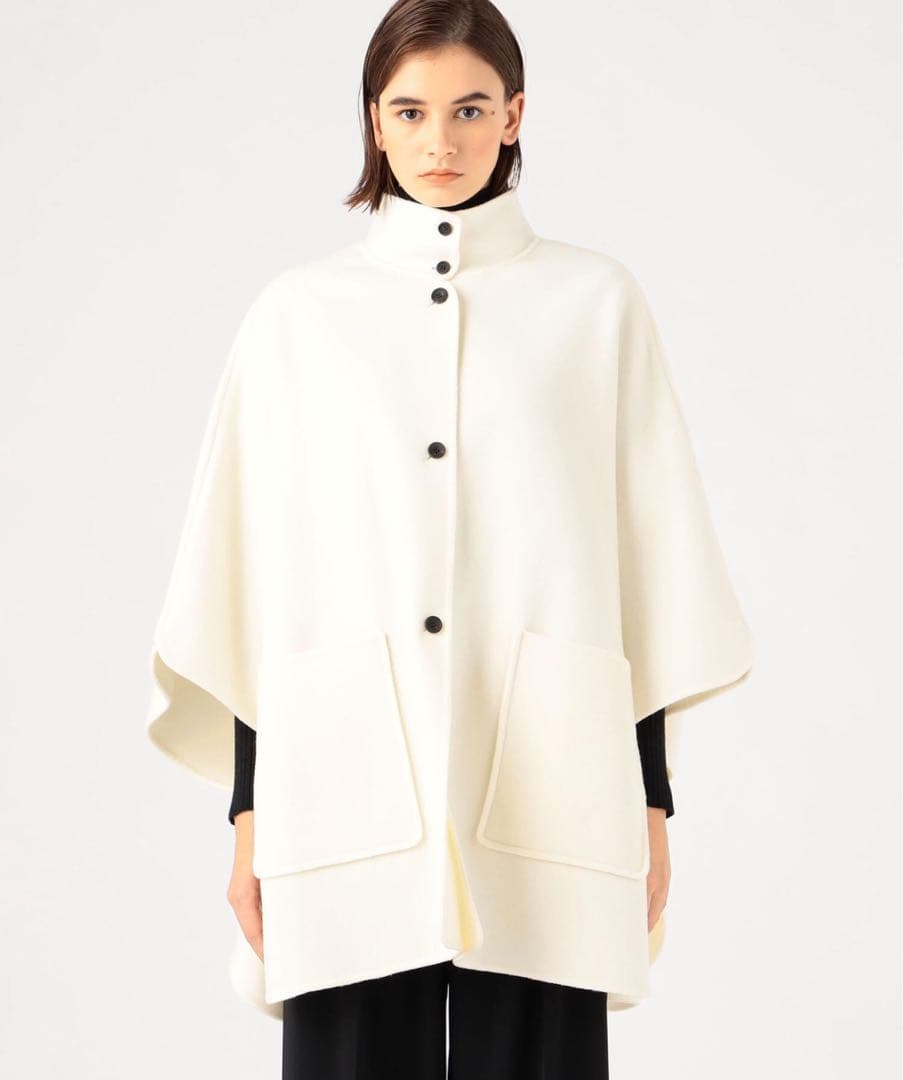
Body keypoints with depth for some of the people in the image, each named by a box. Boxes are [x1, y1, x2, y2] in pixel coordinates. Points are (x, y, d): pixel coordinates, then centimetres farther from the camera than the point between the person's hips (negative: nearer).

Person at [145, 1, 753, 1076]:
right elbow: (251, 581, 8)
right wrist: (249, 806, 4)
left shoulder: (598, 301, 7)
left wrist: (652, 797, 5)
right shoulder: (294, 314, 9)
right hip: (347, 790, 1)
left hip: (546, 796, 0)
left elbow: (649, 562, 7)